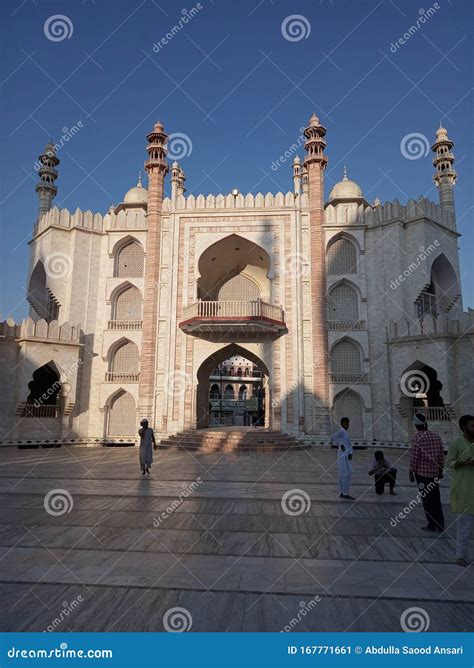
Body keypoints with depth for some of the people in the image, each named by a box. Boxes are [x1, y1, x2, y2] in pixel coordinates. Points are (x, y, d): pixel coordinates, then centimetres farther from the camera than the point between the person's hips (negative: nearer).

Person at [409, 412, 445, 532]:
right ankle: (440, 525, 19)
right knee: (436, 499, 14)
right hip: (434, 473, 5)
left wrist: (411, 473, -5)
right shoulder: (436, 437, 2)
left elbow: (414, 458, -15)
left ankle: (432, 524, 12)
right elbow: (441, 456, 7)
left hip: (422, 473, -5)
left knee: (427, 500, 6)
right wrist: (440, 471, 17)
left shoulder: (417, 438, -15)